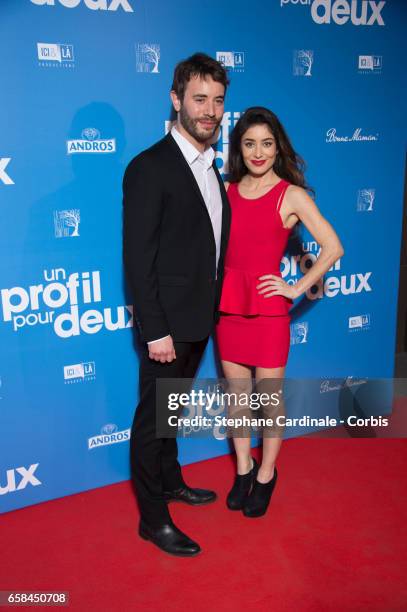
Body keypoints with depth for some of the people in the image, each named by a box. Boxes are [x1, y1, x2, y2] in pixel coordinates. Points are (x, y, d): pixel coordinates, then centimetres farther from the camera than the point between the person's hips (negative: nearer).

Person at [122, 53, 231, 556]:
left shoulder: (209, 166, 10)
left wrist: (211, 310, 11)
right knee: (152, 418, 6)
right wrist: (155, 331, -20)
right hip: (167, 323, -8)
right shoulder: (149, 167, -16)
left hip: (198, 318, 8)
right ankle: (153, 519, 22)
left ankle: (170, 482, 42)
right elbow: (138, 259, -19)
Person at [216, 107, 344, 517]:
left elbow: (332, 248, -8)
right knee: (236, 394, 13)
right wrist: (216, 283, 4)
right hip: (229, 304, 4)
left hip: (268, 307, -4)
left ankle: (266, 475, 27)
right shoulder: (226, 191, 5)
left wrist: (297, 288, -9)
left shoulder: (291, 195, -6)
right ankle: (243, 469, 32)